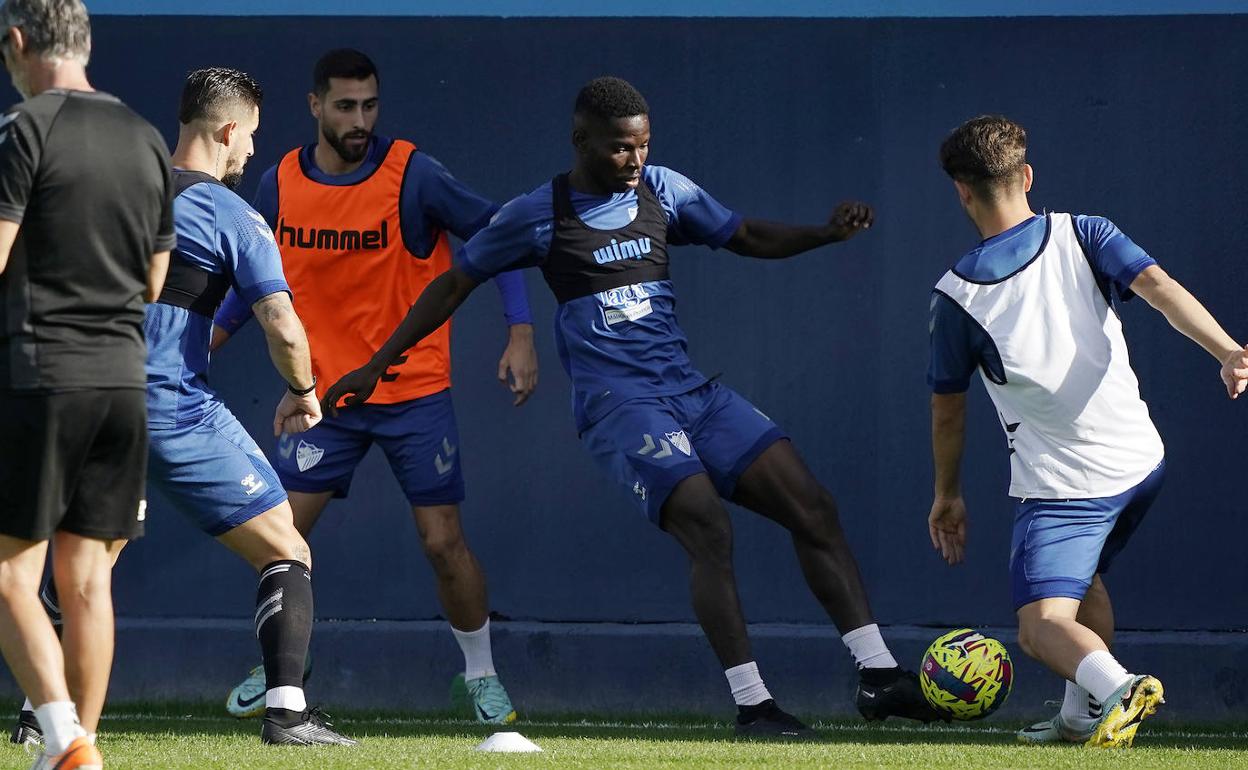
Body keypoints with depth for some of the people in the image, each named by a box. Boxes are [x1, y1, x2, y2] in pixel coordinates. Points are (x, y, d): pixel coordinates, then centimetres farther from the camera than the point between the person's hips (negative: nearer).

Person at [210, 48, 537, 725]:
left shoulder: (413, 176, -14)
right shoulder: (280, 185, -2)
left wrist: (521, 333, -15)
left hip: (415, 393, -3)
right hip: (325, 393, 3)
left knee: (444, 544, -4)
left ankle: (481, 674, 17)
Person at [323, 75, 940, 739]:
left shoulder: (662, 191, 10)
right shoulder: (539, 215, -1)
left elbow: (746, 237, 20)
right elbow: (453, 286, 9)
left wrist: (826, 234, 2)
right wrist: (377, 365, 10)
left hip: (692, 390, 6)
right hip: (618, 404, -6)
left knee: (813, 509, -6)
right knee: (708, 529, -26)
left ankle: (879, 676, -2)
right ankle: (751, 705, -21)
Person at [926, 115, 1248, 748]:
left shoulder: (957, 293, -3)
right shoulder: (1083, 235, 1)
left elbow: (947, 411, 8)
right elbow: (1158, 285, -17)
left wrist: (947, 495, 22)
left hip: (1059, 482, -5)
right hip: (1139, 461, 5)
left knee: (1042, 625, -5)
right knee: (1082, 577, 29)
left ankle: (1113, 683, -34)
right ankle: (1083, 716, 27)